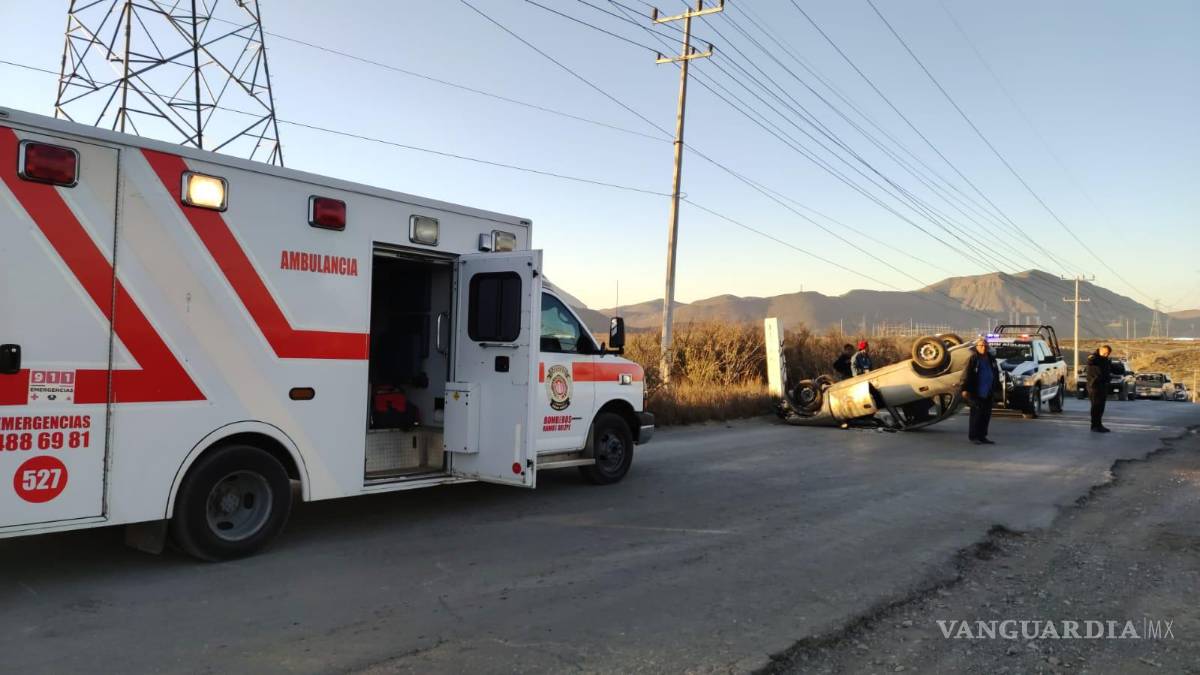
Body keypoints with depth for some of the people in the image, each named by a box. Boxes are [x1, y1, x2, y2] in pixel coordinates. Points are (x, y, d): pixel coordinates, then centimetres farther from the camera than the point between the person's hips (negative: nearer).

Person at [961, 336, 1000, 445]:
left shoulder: (991, 359, 11)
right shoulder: (973, 359, -7)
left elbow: (996, 374, 19)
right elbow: (968, 374, -11)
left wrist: (996, 388, 17)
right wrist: (965, 389, -16)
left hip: (988, 393, 6)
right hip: (976, 393, -6)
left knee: (986, 415, 8)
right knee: (976, 414, -3)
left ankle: (982, 436, 16)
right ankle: (973, 436, 4)